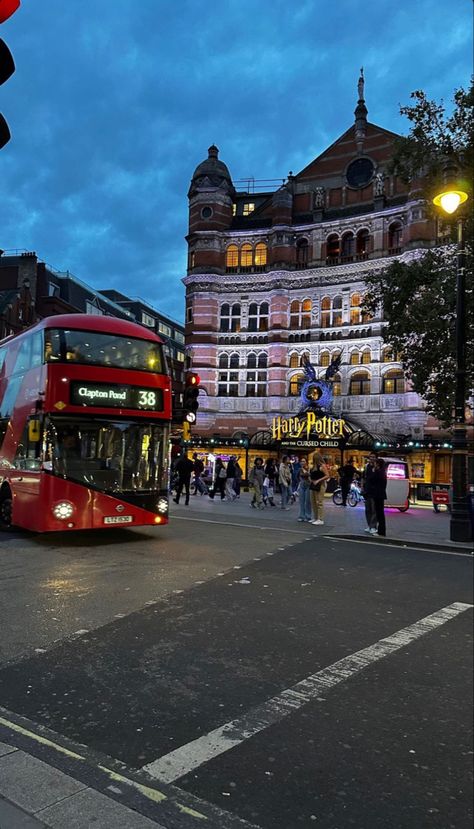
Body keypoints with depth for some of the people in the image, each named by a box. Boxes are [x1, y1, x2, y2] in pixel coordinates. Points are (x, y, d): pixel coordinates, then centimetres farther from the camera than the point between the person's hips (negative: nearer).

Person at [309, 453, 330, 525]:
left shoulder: (322, 466, -10)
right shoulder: (313, 466, 14)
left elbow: (327, 476, -16)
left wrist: (318, 481, -19)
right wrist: (310, 479, 8)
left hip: (320, 485, -9)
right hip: (313, 485, 9)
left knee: (319, 502, -8)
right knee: (313, 502, 11)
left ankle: (320, 519, -4)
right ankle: (315, 518, 21)